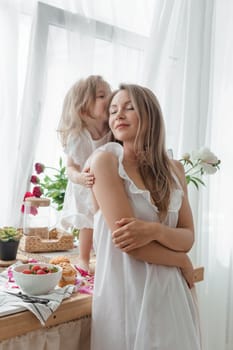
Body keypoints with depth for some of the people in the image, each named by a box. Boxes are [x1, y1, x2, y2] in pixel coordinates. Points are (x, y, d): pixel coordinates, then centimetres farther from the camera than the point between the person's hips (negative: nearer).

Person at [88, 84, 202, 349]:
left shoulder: (174, 170, 6)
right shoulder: (105, 159, -10)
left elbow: (188, 237, 1)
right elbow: (126, 242, -16)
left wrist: (156, 231, -20)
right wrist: (182, 261, -4)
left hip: (171, 292, 5)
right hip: (126, 292, -4)